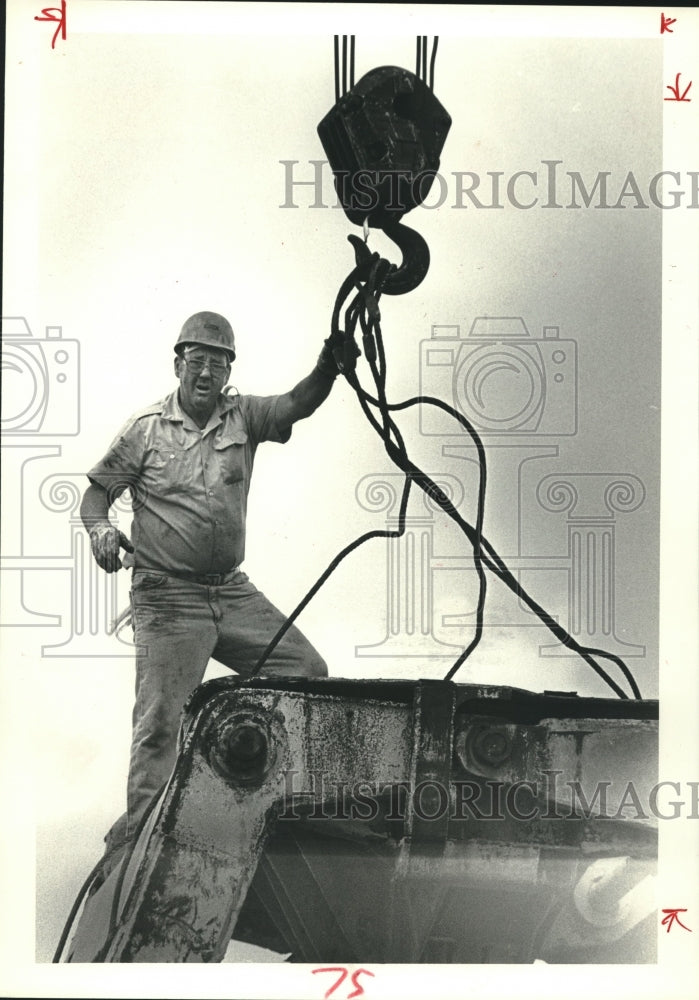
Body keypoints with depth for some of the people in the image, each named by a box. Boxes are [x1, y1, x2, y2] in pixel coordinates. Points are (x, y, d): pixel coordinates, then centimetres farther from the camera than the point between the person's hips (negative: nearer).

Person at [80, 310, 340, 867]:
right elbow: (97, 490, 3)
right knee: (162, 719, -8)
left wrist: (329, 366, -29)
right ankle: (134, 837, 3)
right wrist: (100, 529, -18)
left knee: (308, 674, 4)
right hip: (168, 596, -4)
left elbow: (299, 404, -10)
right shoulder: (146, 430, -2)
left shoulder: (244, 418, 5)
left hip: (233, 591, 5)